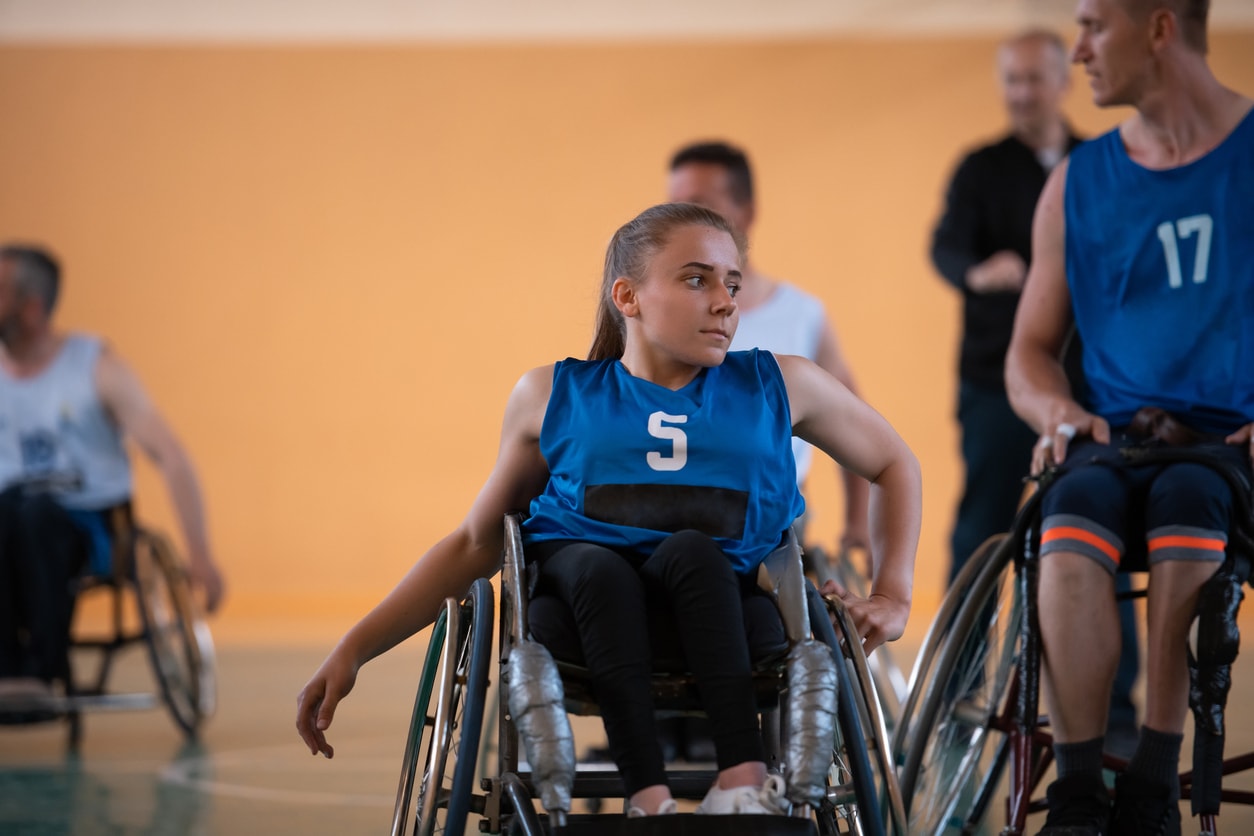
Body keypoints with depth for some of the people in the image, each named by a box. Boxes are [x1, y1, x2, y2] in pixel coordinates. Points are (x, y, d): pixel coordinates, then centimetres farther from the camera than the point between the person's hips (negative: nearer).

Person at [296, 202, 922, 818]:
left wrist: (891, 596, 12)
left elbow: (895, 465, 26)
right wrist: (353, 650, 10)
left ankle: (744, 781, -44)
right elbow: (476, 543, 17)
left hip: (723, 610, 0)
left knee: (691, 549, -32)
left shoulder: (777, 386, 12)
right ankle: (648, 800, -46)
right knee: (598, 565, -34)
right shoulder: (553, 397, 11)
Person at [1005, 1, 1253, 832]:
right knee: (1075, 515, -32)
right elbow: (1031, 349, 19)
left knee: (1187, 501, -37)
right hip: (1116, 439, 3)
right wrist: (1057, 409, -5)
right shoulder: (1078, 183, 16)